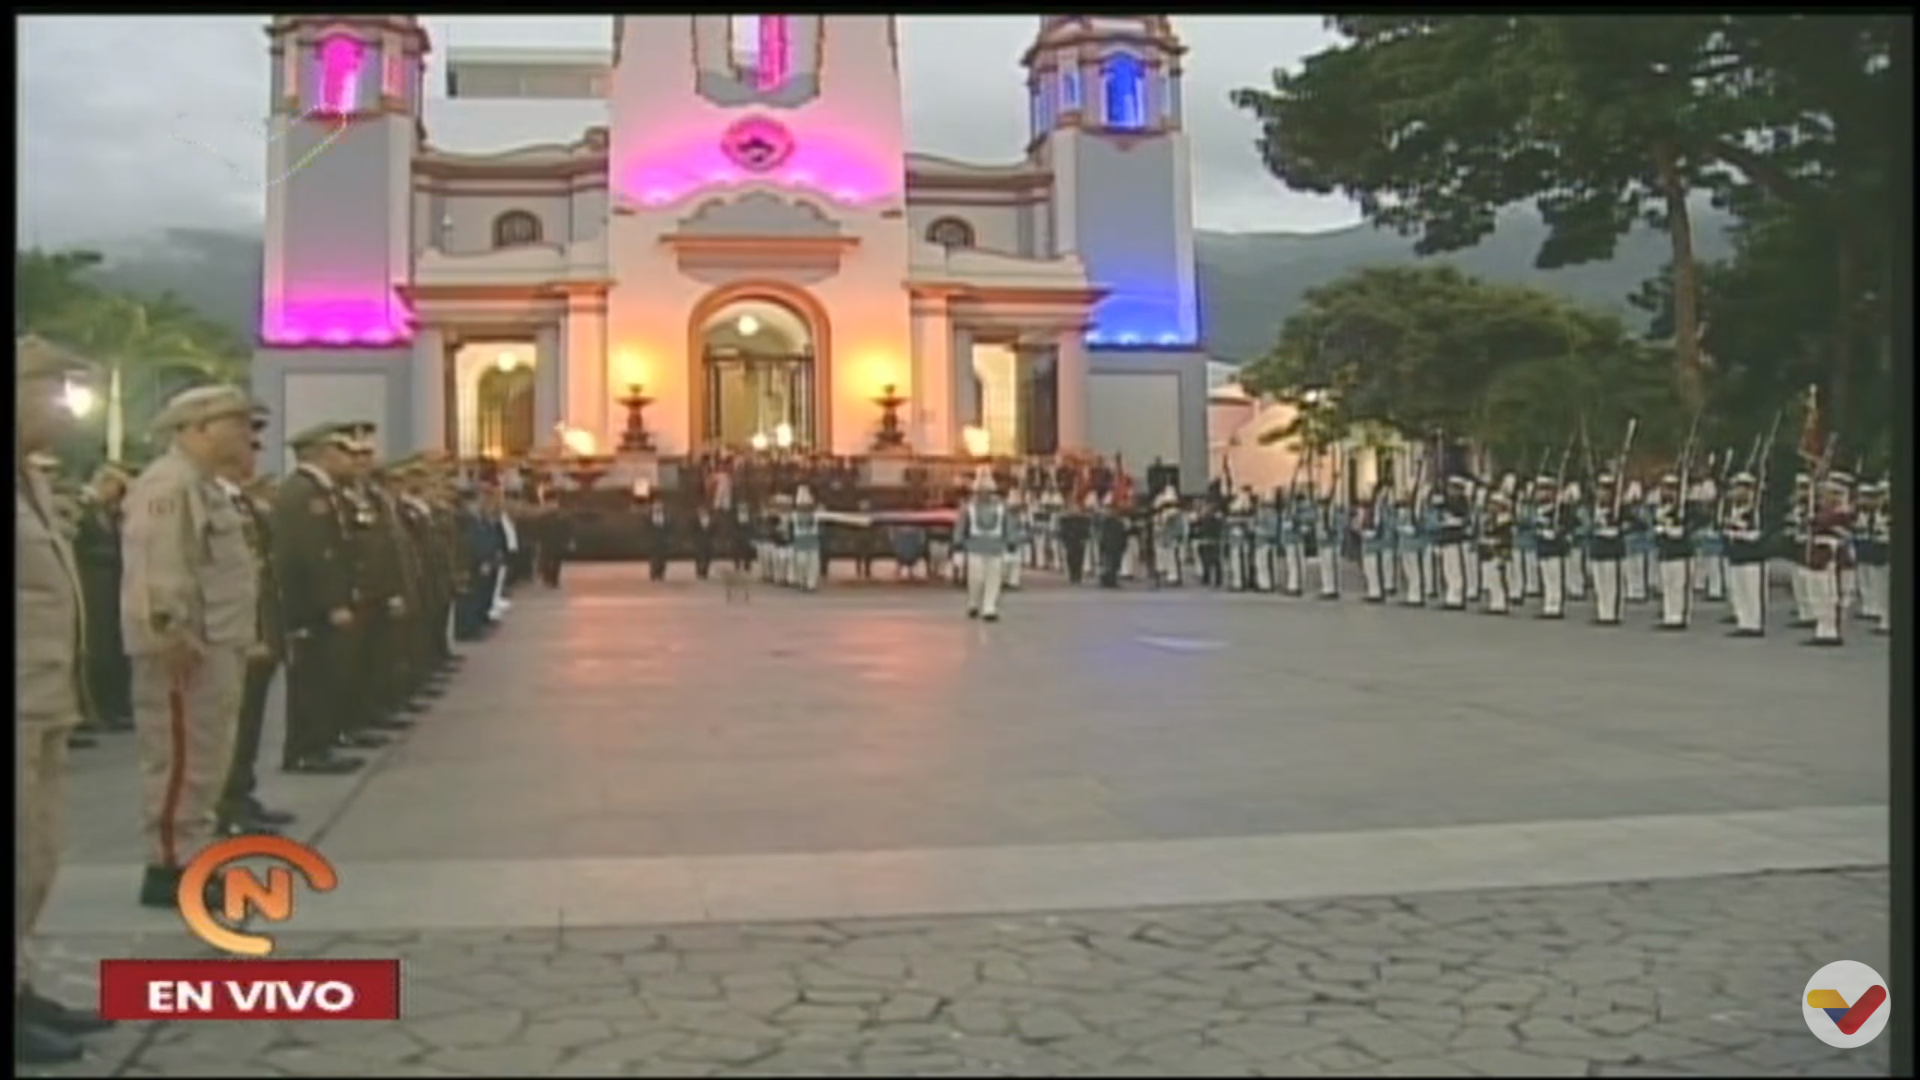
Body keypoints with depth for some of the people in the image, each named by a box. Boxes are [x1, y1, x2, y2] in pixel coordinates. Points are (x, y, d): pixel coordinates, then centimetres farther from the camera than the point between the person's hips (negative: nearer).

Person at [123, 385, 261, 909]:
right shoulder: (167, 484, -15)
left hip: (216, 645, 11)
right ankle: (169, 868, 2)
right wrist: (171, 635, -26)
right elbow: (154, 566, -23)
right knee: (181, 760, -5)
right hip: (187, 650, -11)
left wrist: (239, 641, 19)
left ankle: (191, 860, 23)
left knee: (204, 762, 15)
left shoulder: (202, 484, 18)